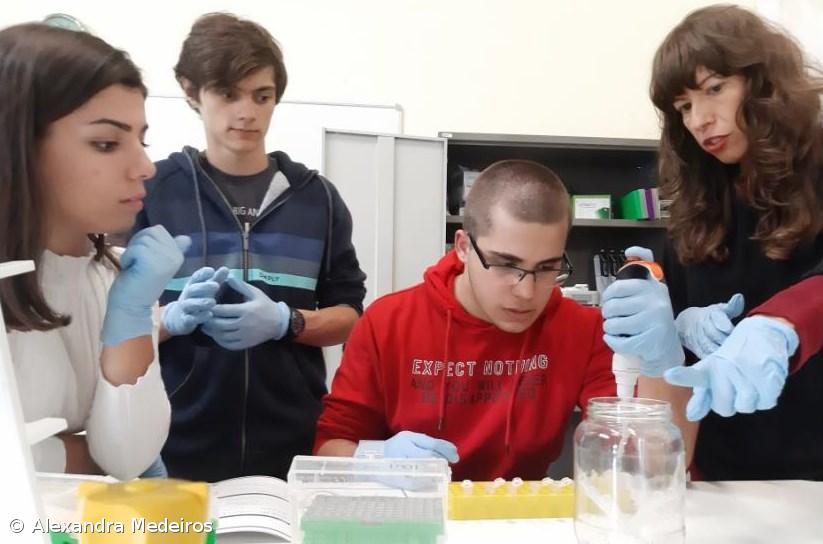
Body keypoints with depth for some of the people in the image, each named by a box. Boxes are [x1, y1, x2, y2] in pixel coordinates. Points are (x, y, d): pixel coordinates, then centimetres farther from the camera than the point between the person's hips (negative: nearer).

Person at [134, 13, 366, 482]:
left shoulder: (317, 197, 4)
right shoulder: (152, 191, -1)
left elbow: (350, 314, 4)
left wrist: (284, 322, -15)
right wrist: (174, 318, -19)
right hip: (178, 450, -1)